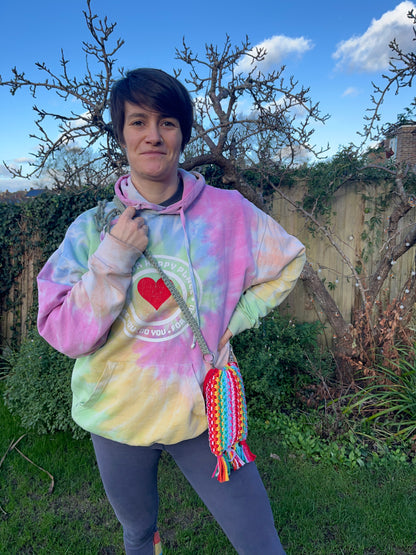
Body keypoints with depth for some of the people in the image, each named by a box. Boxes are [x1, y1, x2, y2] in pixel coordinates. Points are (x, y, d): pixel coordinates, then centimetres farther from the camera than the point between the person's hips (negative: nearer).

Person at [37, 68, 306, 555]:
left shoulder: (227, 211, -10)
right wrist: (113, 258, -24)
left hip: (202, 411, -1)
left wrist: (232, 319, -5)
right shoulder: (91, 228, -8)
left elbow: (288, 261, 5)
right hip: (118, 417, 2)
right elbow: (64, 335, -12)